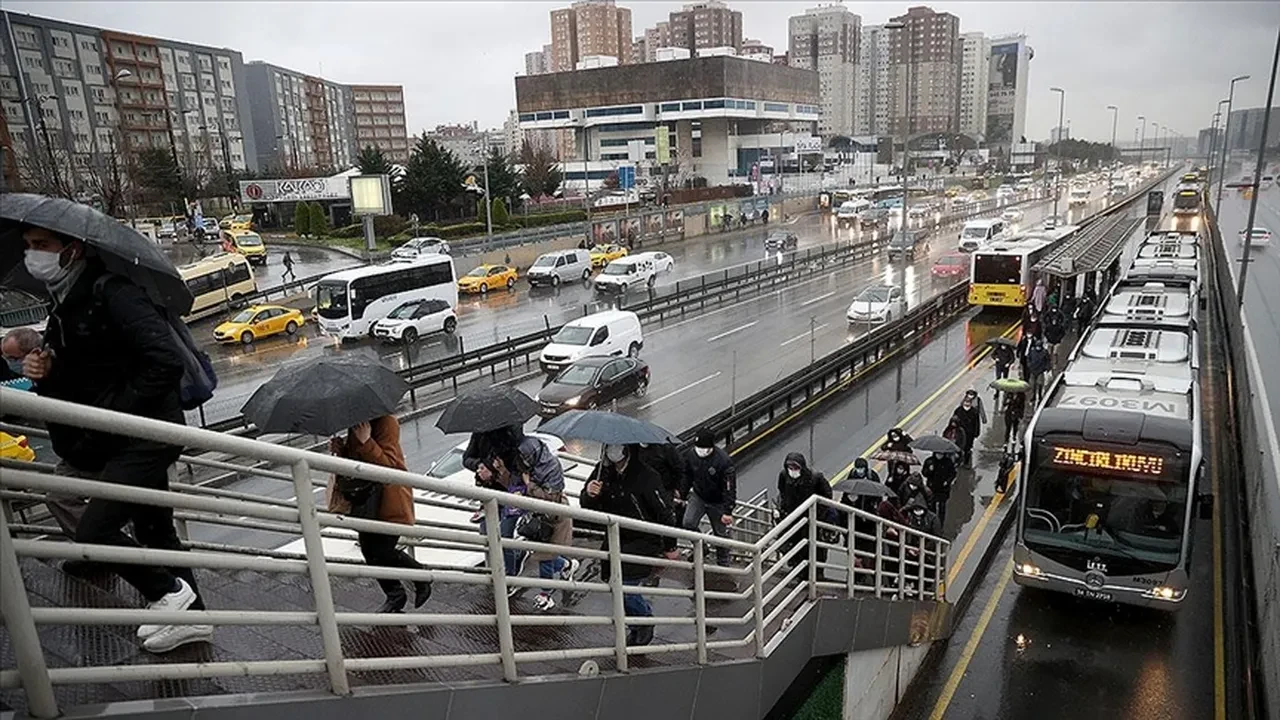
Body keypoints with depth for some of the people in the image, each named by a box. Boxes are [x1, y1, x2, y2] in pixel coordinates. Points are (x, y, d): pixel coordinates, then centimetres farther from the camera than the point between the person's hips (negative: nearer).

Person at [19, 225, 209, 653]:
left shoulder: (111, 293, -18)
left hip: (146, 437, -10)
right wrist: (44, 369, -3)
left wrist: (113, 415, -21)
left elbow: (166, 363, -26)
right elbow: (73, 377, 20)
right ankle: (192, 615, 30)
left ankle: (170, 593, 10)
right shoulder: (64, 304, 12)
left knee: (92, 533, -11)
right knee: (155, 531, 17)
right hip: (124, 440, 10)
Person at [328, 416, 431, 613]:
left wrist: (366, 441, -31)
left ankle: (421, 578, 20)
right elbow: (351, 456, 20)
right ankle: (395, 596, 28)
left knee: (382, 551, -7)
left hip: (389, 498, -8)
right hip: (365, 496, 8)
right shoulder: (354, 423, 8)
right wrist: (340, 449, -2)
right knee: (369, 550, 10)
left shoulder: (386, 422, -17)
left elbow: (389, 464, -22)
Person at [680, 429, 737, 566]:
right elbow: (687, 477, 4)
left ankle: (723, 563, 30)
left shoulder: (723, 461, -29)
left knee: (720, 533, 8)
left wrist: (727, 511, -21)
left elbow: (730, 488, -22)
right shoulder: (690, 454, -14)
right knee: (688, 523, -14)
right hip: (698, 496, 4)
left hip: (717, 502, -3)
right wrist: (683, 496, 10)